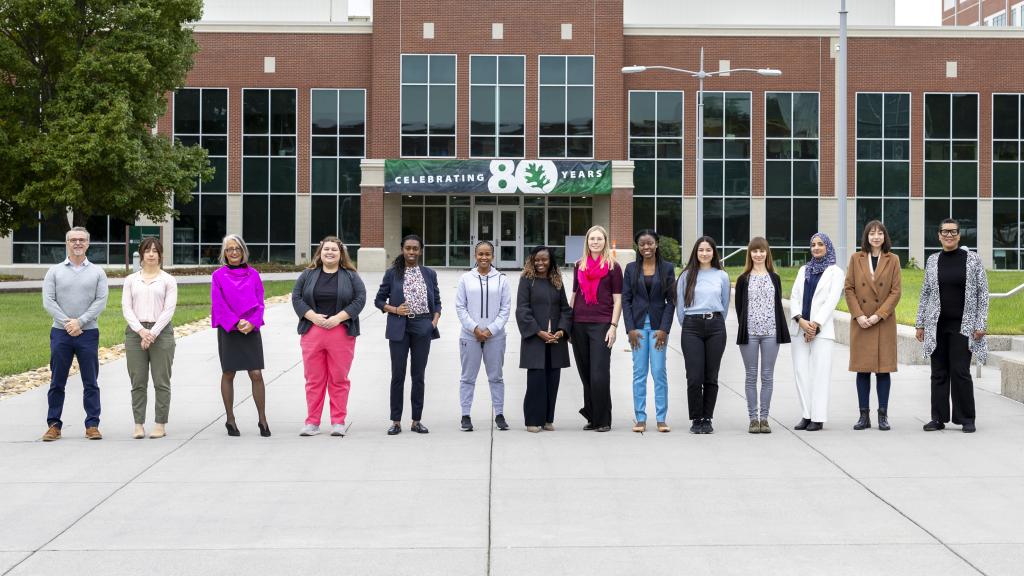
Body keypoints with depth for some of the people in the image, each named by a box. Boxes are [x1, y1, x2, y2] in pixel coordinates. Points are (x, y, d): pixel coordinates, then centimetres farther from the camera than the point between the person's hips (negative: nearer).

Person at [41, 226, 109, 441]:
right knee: (57, 382, 3)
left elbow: (101, 302, -3)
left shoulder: (97, 272, 7)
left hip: (88, 333, 0)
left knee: (91, 383, 2)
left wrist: (79, 322, -14)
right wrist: (66, 323, -13)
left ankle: (92, 425, 6)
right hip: (60, 333, 0)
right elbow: (48, 301, -2)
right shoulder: (54, 271, 7)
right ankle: (53, 425, 9)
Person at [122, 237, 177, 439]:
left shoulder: (168, 280, 5)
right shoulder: (131, 280, 11)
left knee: (161, 382, -1)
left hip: (161, 331, -2)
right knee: (138, 382, 2)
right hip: (135, 331, 2)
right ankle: (139, 425, 6)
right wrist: (141, 330, -11)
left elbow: (169, 310, -2)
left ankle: (160, 425, 4)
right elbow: (126, 308, 3)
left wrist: (153, 333, -12)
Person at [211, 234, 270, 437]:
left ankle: (262, 419, 1)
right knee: (228, 374, 5)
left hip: (250, 330, 1)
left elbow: (259, 302, 5)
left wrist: (251, 323, -11)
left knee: (256, 375, -5)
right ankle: (230, 420, 13)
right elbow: (218, 304, -4)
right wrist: (236, 324, -14)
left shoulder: (253, 274, 7)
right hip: (228, 331, -1)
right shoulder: (218, 276, 1)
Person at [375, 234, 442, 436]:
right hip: (399, 328, -1)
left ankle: (416, 421, 13)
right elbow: (379, 300, 7)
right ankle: (396, 421, 7)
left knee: (419, 375, 6)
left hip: (422, 328, 2)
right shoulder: (392, 273, 3)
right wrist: (394, 309, -9)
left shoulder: (430, 274, 8)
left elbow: (437, 302, 13)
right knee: (398, 375, 0)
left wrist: (435, 321, -2)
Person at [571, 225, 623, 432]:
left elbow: (617, 300, 0)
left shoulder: (613, 267, 1)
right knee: (586, 374, 7)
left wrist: (613, 326, -9)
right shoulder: (579, 266, 13)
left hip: (601, 324, -4)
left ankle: (603, 420, -1)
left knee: (599, 375, -9)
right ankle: (591, 417, 16)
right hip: (579, 325, 5)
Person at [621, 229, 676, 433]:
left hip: (658, 325, -1)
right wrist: (630, 329, -4)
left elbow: (671, 300, 1)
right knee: (639, 373, 2)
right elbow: (626, 300, 5)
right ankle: (640, 419, 6)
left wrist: (664, 329, -7)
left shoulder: (667, 268, 3)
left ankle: (661, 419, 2)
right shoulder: (631, 269, 6)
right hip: (638, 324, 1)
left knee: (659, 372, -3)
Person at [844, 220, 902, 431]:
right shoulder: (856, 259, 6)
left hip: (884, 323, -1)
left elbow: (895, 292, -1)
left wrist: (879, 315, -11)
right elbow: (849, 289, 3)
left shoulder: (892, 260, 4)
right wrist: (858, 315, -9)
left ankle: (883, 415, 5)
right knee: (862, 369, 2)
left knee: (883, 369, -1)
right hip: (860, 323, 1)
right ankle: (864, 415, 7)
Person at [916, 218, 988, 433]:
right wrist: (920, 323, 9)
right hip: (937, 326, 3)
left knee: (960, 371, -6)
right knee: (939, 372, 5)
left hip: (962, 325, -3)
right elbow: (925, 293, 12)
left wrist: (981, 324, -7)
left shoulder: (972, 259, 0)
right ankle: (938, 418, 12)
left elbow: (983, 292, -1)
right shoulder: (932, 261, 7)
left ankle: (967, 419, 5)